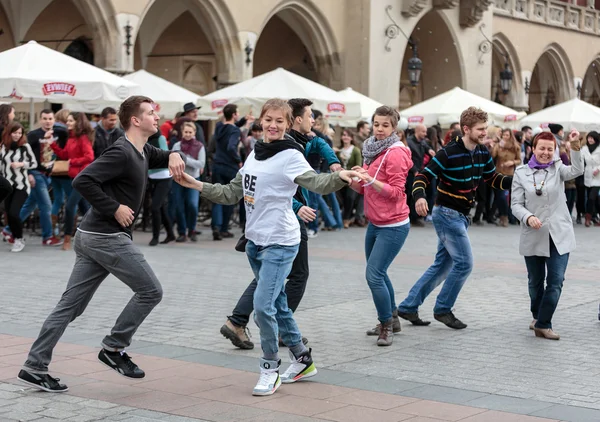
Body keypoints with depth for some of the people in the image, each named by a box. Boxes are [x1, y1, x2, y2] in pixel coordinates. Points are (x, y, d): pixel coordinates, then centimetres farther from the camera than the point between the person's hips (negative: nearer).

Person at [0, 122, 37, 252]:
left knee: (14, 213, -15)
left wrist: (21, 164, -18)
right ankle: (16, 240, 18)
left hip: (21, 185, -4)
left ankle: (20, 240, 2)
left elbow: (34, 163, -2)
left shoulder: (25, 146, -6)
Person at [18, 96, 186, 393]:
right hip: (108, 237, -9)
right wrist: (115, 208, -20)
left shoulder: (143, 151, 13)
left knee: (70, 304, 8)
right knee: (150, 291, 0)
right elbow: (83, 181, -24)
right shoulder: (121, 153, -16)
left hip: (92, 237, 9)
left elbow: (161, 157, 32)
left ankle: (34, 368, 10)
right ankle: (113, 349, 8)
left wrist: (173, 155, 9)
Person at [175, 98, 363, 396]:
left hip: (280, 243, -8)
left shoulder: (290, 156, -12)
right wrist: (196, 185, 11)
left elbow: (315, 182, -29)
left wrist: (340, 177, -49)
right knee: (277, 304, 16)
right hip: (255, 240, 8)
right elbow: (232, 194, 16)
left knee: (263, 306, -16)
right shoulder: (254, 154, 11)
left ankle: (270, 368, 3)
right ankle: (303, 361, 31)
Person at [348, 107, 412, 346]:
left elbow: (396, 192, -18)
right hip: (374, 223, 9)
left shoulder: (395, 153, -14)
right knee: (378, 273, 17)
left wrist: (370, 179, -27)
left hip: (393, 226, -9)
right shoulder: (373, 150, 11)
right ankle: (391, 320, 34)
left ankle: (387, 325, 3)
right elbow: (364, 189, 15)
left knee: (374, 275, -13)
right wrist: (352, 179, -5)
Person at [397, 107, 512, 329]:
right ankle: (443, 309, 8)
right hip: (447, 214, -8)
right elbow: (423, 176, -20)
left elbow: (493, 179, 15)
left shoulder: (483, 153, 3)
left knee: (442, 265, 11)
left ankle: (408, 307, 19)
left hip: (461, 217, 8)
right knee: (464, 263, -8)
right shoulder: (448, 153, -18)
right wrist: (420, 196, -40)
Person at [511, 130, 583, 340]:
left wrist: (575, 146, -34)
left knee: (556, 281, -8)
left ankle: (543, 324, 1)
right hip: (532, 237, 0)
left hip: (559, 236, 0)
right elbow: (516, 205, -1)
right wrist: (528, 217, -20)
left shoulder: (558, 169, 3)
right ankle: (538, 317, 36)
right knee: (535, 281, 13)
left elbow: (577, 171, -19)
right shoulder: (521, 173, 2)